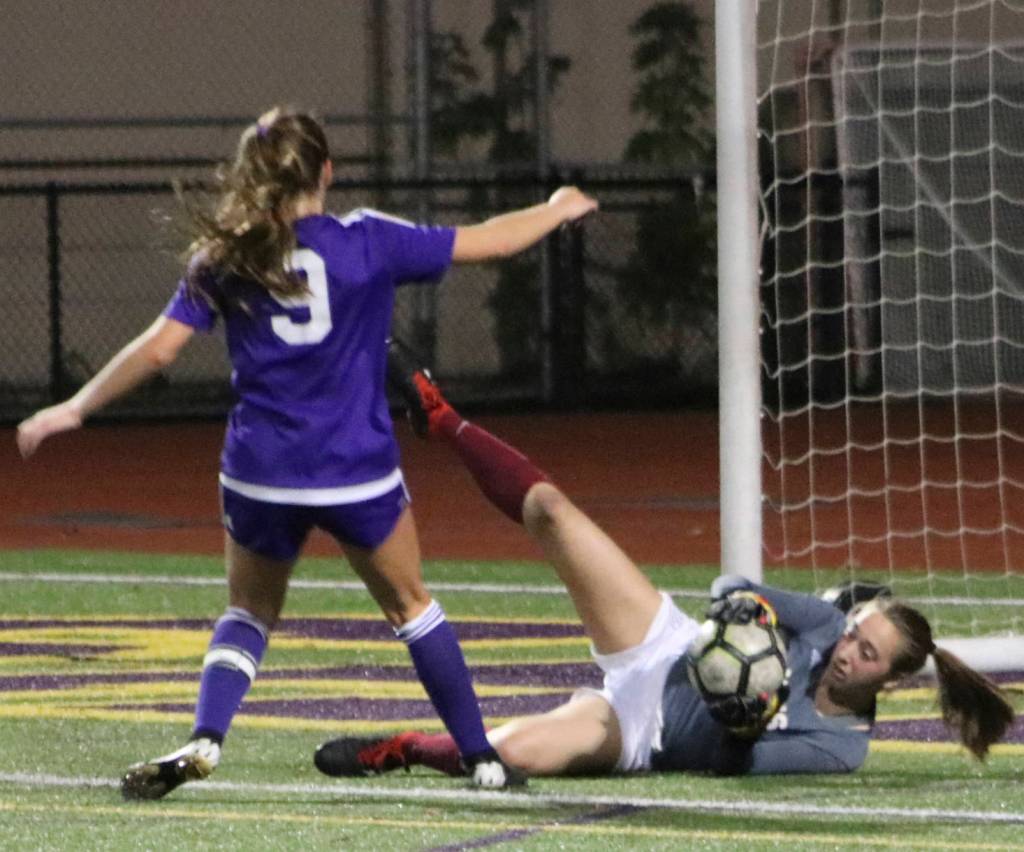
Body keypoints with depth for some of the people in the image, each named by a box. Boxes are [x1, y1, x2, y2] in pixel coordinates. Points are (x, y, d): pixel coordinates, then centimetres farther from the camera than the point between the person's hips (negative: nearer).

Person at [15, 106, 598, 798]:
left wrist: (75, 409, 7)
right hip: (358, 471, -1)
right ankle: (481, 756, 20)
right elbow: (491, 241, 3)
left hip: (260, 474, 1)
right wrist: (558, 210, 22)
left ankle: (204, 741, -4)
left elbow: (158, 348, -4)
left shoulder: (224, 259, 0)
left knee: (249, 612, 19)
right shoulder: (367, 243, -3)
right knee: (410, 605, 18)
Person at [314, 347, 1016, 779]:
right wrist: (743, 604, -20)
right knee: (549, 508, -9)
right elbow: (733, 588, 0)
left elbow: (735, 765, -19)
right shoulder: (826, 624, -8)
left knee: (518, 752, -33)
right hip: (664, 651, 4)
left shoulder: (842, 748, -19)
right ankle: (441, 418, 13)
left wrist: (748, 726, -37)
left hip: (639, 736, -4)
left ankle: (402, 750, -1)